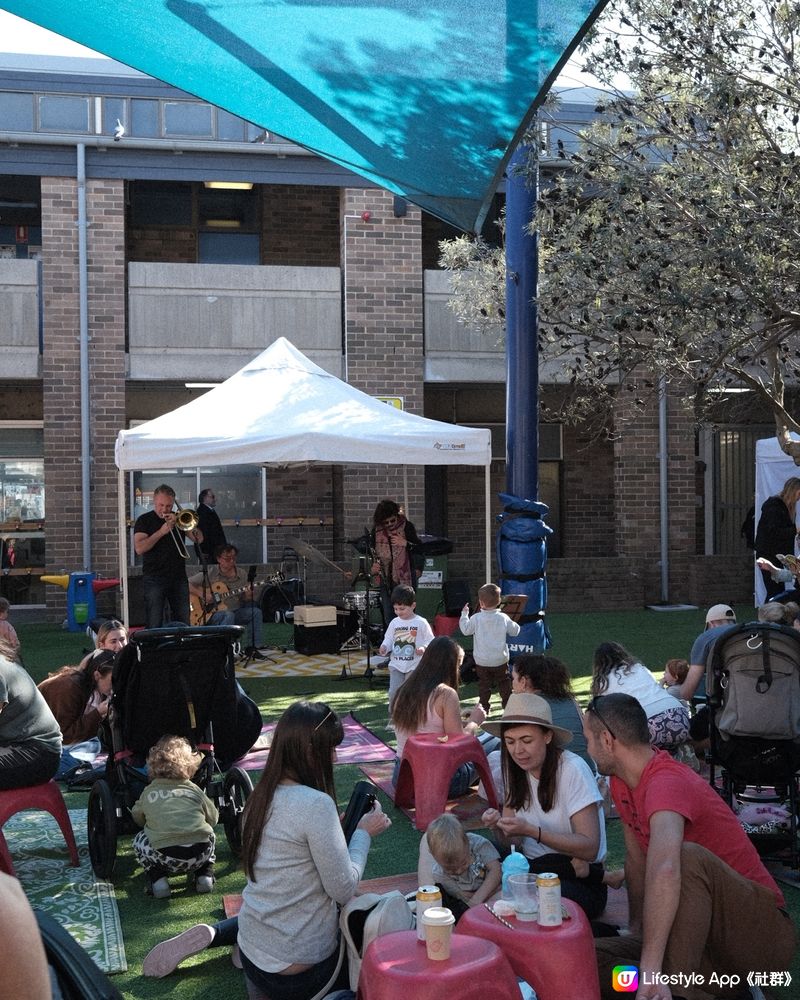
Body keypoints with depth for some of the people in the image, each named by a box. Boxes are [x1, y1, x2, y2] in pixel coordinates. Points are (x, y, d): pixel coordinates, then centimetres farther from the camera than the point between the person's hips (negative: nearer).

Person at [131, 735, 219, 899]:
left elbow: (137, 817, 31)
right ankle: (205, 874, 19)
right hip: (200, 856, 2)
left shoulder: (148, 793, 14)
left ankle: (157, 877, 9)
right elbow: (213, 817, 26)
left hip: (166, 858, -2)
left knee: (139, 841, 26)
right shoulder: (194, 790, 15)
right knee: (208, 833, 35)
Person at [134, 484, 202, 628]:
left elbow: (199, 539, 2)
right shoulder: (144, 520, 2)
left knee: (183, 622, 4)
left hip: (179, 578, 4)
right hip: (155, 579, -3)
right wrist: (161, 532, -16)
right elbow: (139, 549, -11)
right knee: (154, 625, -6)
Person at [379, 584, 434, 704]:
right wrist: (384, 647, -8)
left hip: (414, 666, -3)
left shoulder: (421, 623, -7)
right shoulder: (394, 622, 4)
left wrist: (423, 648, -22)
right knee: (394, 692, -3)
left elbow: (430, 641, -3)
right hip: (396, 665, 3)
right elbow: (388, 639, 12)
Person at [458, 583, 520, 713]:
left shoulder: (476, 618, -14)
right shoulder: (504, 618, -10)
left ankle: (484, 708, 13)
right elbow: (515, 631, 0)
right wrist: (513, 623, 21)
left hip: (482, 661, -1)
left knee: (484, 685, 11)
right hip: (500, 660, 1)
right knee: (504, 683, 15)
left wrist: (464, 614, 6)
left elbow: (466, 630, -3)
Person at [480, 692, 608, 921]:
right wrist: (499, 826, -18)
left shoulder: (573, 769, -16)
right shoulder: (516, 771, 3)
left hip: (581, 881, -4)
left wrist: (531, 831, -29)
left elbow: (590, 848, -19)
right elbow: (512, 842, 5)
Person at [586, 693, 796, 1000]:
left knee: (690, 857, -38)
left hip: (764, 934, -8)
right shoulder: (622, 784, 5)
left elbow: (664, 870, -43)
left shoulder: (666, 782, -25)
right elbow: (636, 860, 18)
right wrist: (637, 929, 16)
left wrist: (650, 969, -47)